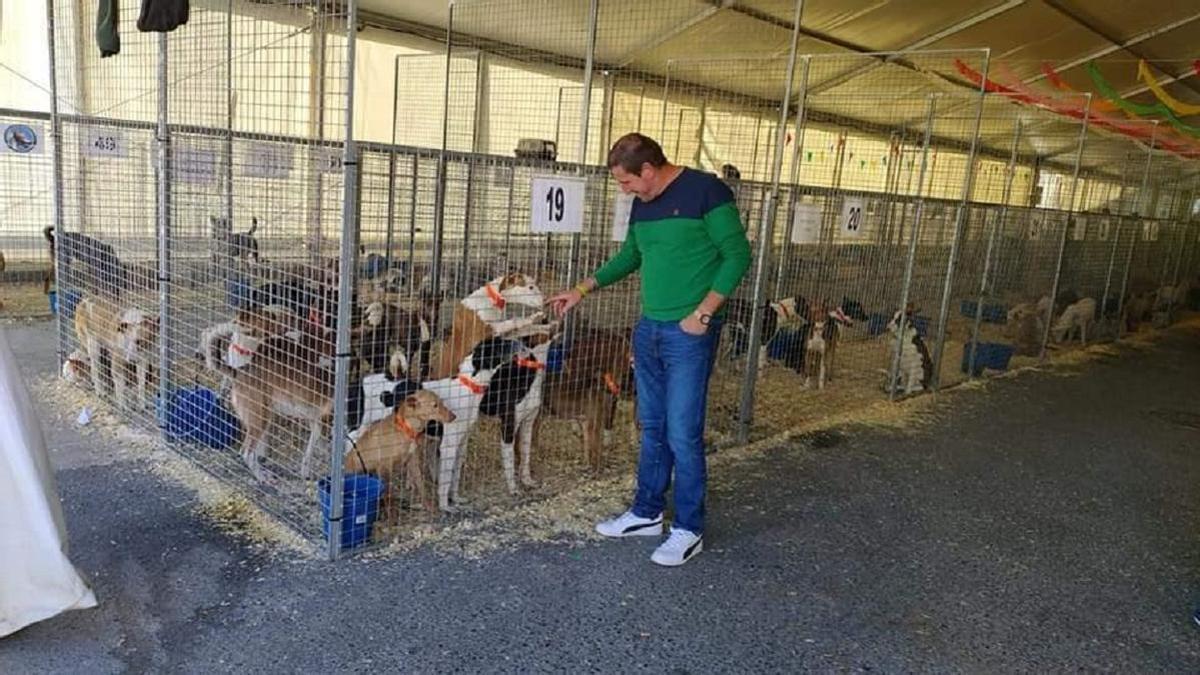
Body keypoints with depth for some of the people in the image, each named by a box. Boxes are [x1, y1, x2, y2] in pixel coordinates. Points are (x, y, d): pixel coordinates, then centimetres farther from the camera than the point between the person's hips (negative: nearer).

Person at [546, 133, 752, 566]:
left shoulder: (705, 190, -10)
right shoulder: (643, 204, 12)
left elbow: (737, 255, -11)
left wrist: (703, 313, -16)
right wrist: (582, 290, 20)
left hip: (689, 334, -7)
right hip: (648, 329, 7)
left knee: (683, 434, -3)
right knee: (652, 429, 14)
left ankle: (688, 530, 12)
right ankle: (647, 514, 27)